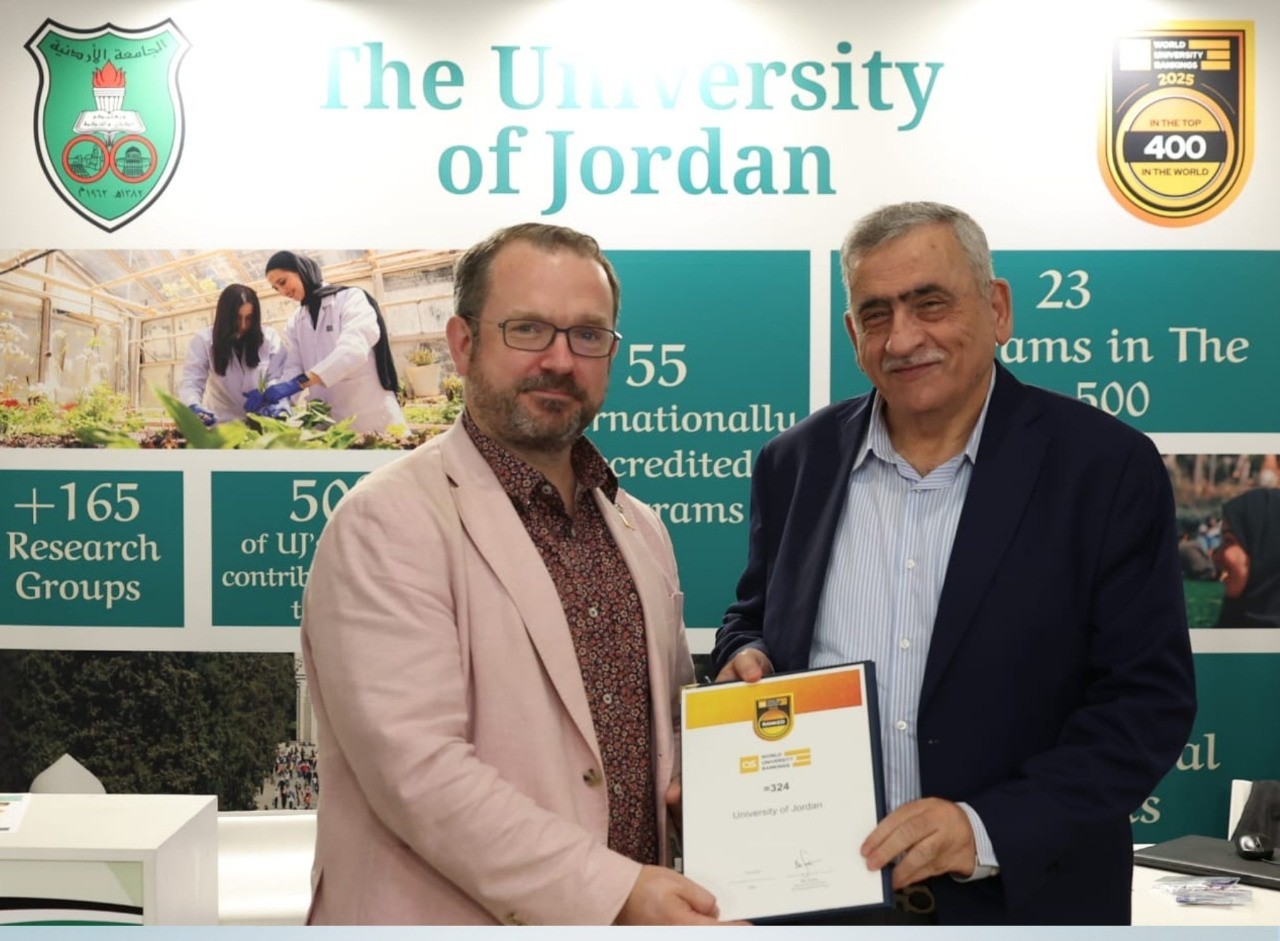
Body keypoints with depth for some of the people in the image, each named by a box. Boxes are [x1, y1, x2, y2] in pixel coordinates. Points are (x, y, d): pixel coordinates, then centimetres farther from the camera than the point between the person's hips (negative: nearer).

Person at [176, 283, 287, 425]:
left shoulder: (269, 338, -1)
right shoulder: (204, 340, -4)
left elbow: (277, 378, -3)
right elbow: (191, 382, -9)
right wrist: (194, 407, -31)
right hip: (222, 423, 0)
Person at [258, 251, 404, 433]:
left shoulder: (350, 298, -4)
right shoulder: (295, 322, 14)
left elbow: (354, 349, -20)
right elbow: (294, 367, 6)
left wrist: (298, 383, -29)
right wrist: (282, 397, -17)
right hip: (329, 423, 5)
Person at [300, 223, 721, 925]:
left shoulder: (640, 530, 9)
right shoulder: (389, 521, -14)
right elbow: (416, 768, -22)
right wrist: (615, 893, -24)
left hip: (635, 913, 6)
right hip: (452, 919, -6)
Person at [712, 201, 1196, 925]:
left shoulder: (1107, 467, -10)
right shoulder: (795, 463, 1)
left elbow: (1149, 697, -12)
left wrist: (989, 829, -22)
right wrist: (745, 659, -10)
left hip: (1026, 893, -3)